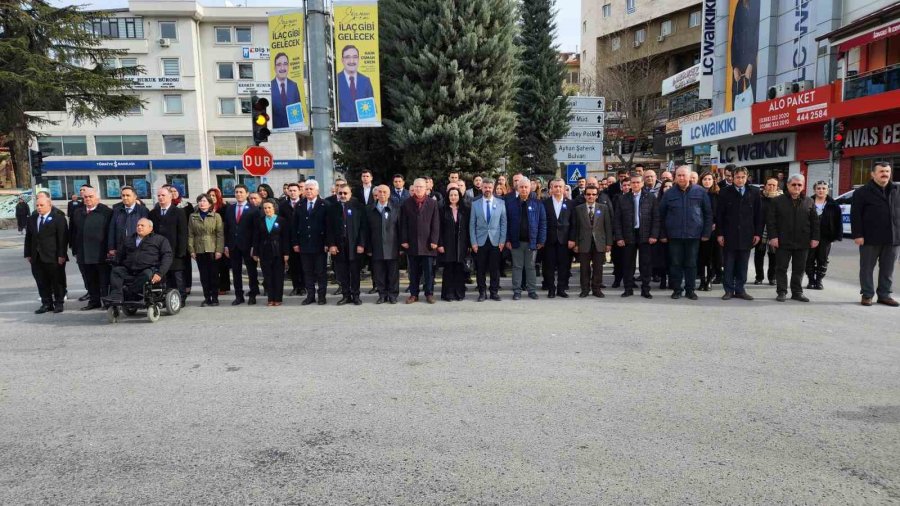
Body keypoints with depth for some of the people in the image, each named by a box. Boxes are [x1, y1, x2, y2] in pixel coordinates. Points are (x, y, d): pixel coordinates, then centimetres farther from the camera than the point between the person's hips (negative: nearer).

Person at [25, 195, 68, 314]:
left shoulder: (58, 218, -5)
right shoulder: (31, 219, 12)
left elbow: (63, 238, -9)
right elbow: (28, 238, 14)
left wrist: (61, 255, -14)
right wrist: (28, 254, 8)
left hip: (54, 257, -5)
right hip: (36, 258, 5)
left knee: (57, 282, 4)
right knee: (41, 282, 8)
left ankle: (58, 303, 14)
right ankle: (46, 304, 16)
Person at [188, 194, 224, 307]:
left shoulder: (216, 216, 3)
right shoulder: (193, 217, 9)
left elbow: (220, 234, -2)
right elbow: (190, 235, 7)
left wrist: (219, 250, -10)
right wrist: (191, 250, -1)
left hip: (213, 250, -2)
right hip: (199, 250, 2)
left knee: (214, 274, 2)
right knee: (203, 275, 3)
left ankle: (214, 297, 11)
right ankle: (207, 298, 10)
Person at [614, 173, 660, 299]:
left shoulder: (651, 197, 2)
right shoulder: (622, 198, 4)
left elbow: (656, 217, 0)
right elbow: (617, 219, 3)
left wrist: (654, 235, -8)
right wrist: (619, 237, -4)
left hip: (645, 235, -1)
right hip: (628, 236, 1)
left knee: (646, 264, 3)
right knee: (628, 264, 6)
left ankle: (645, 290, 11)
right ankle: (628, 289, 16)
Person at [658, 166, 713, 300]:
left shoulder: (700, 192, 2)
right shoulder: (669, 194, 3)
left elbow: (708, 213, 5)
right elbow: (661, 215, 7)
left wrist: (706, 233, 1)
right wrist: (662, 234, 3)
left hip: (693, 234, 0)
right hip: (674, 235, 0)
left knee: (691, 264, 5)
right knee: (675, 263, 4)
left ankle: (690, 289, 15)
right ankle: (677, 289, 14)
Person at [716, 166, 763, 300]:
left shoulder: (754, 192, 6)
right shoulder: (725, 192, 1)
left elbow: (758, 214, 7)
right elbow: (719, 215, 0)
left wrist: (758, 233, 1)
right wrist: (719, 233, -6)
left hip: (746, 235, 2)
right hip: (729, 235, -1)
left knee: (743, 265, 7)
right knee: (729, 265, 5)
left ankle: (740, 289, 15)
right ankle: (729, 290, 12)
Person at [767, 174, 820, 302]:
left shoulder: (809, 202, 9)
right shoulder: (778, 201, 1)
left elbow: (815, 221, 9)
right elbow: (771, 220, -2)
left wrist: (815, 238, 2)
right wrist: (773, 236, -10)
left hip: (802, 243, 2)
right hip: (783, 242, -2)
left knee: (799, 269, 8)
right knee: (781, 268, 1)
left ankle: (797, 292, 17)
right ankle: (782, 292, 9)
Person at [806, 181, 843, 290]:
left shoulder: (833, 205, 3)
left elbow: (838, 221, 2)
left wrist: (837, 235, -6)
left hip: (825, 237, 0)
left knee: (822, 260, 5)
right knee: (809, 259, 3)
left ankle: (819, 280, 14)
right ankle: (811, 280, 13)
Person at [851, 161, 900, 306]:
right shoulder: (862, 192, -2)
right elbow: (855, 215, -7)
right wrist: (857, 234, -14)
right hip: (870, 239, -4)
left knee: (888, 270, 9)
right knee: (867, 268, 4)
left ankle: (884, 295, 19)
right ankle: (867, 295, 13)